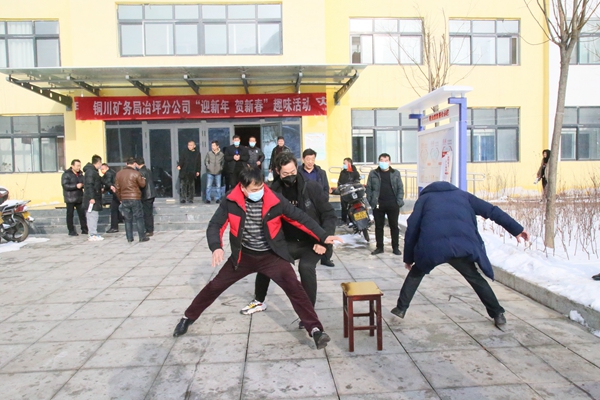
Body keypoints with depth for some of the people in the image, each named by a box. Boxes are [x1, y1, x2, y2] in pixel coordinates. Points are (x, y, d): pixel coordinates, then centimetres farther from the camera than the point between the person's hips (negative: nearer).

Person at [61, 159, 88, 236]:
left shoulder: (80, 173, 10)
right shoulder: (66, 174, -9)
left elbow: (83, 182, 22)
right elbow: (65, 186, -17)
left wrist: (83, 185, -1)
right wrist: (76, 186, -25)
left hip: (79, 197, 6)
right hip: (70, 198, -5)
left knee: (82, 214, 6)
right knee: (70, 215, 3)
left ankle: (84, 230, 13)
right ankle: (71, 231, 10)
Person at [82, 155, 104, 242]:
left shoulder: (94, 171, 18)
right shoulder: (90, 171, -14)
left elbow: (97, 184, 26)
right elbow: (89, 185, -20)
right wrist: (91, 197, -24)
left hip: (95, 198, 10)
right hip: (92, 198, -10)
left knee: (94, 216, 12)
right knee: (93, 215, -8)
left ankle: (93, 234, 17)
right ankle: (93, 235, -6)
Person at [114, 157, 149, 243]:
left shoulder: (119, 174, 4)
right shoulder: (136, 173, -10)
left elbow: (117, 188, 8)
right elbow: (142, 184, 0)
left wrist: (120, 198, 18)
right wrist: (143, 179, 21)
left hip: (124, 199, 4)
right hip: (135, 198, -4)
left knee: (127, 219, 10)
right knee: (139, 218, 3)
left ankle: (129, 238, 12)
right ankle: (142, 237, 4)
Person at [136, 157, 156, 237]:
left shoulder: (141, 172, -15)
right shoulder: (148, 171, 10)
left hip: (146, 196, -9)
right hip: (152, 194, 9)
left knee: (147, 214, -3)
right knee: (150, 213, 14)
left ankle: (149, 231, 0)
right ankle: (151, 230, 20)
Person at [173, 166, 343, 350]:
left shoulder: (275, 200, -18)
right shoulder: (231, 201, -16)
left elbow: (300, 218, -10)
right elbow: (215, 225, -11)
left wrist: (323, 237, -14)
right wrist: (216, 247, -32)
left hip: (271, 255, -1)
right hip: (243, 255, 2)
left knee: (294, 287, -19)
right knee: (215, 285, 10)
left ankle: (315, 329, -13)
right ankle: (189, 317, 32)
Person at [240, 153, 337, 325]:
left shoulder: (312, 187, -14)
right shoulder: (274, 191, -8)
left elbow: (329, 215, -10)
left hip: (312, 242, -4)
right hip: (289, 242, 4)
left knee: (306, 267, -29)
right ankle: (259, 301, 27)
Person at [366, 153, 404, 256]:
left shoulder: (396, 173, 7)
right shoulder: (373, 173, 6)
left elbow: (400, 188, 5)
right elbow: (369, 188, 6)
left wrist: (399, 201, -5)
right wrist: (371, 201, -3)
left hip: (393, 204, 0)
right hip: (378, 204, 0)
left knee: (394, 226, 6)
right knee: (378, 226, 7)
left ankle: (396, 247, 15)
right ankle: (379, 247, 17)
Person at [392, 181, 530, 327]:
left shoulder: (424, 197, 29)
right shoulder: (462, 195, 33)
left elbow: (412, 228, 21)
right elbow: (492, 211, 25)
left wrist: (408, 258, 26)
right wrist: (516, 229, 28)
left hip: (432, 246, -1)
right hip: (464, 245, 1)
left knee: (416, 274, 27)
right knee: (475, 278, 27)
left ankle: (401, 308, 25)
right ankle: (498, 314, 28)